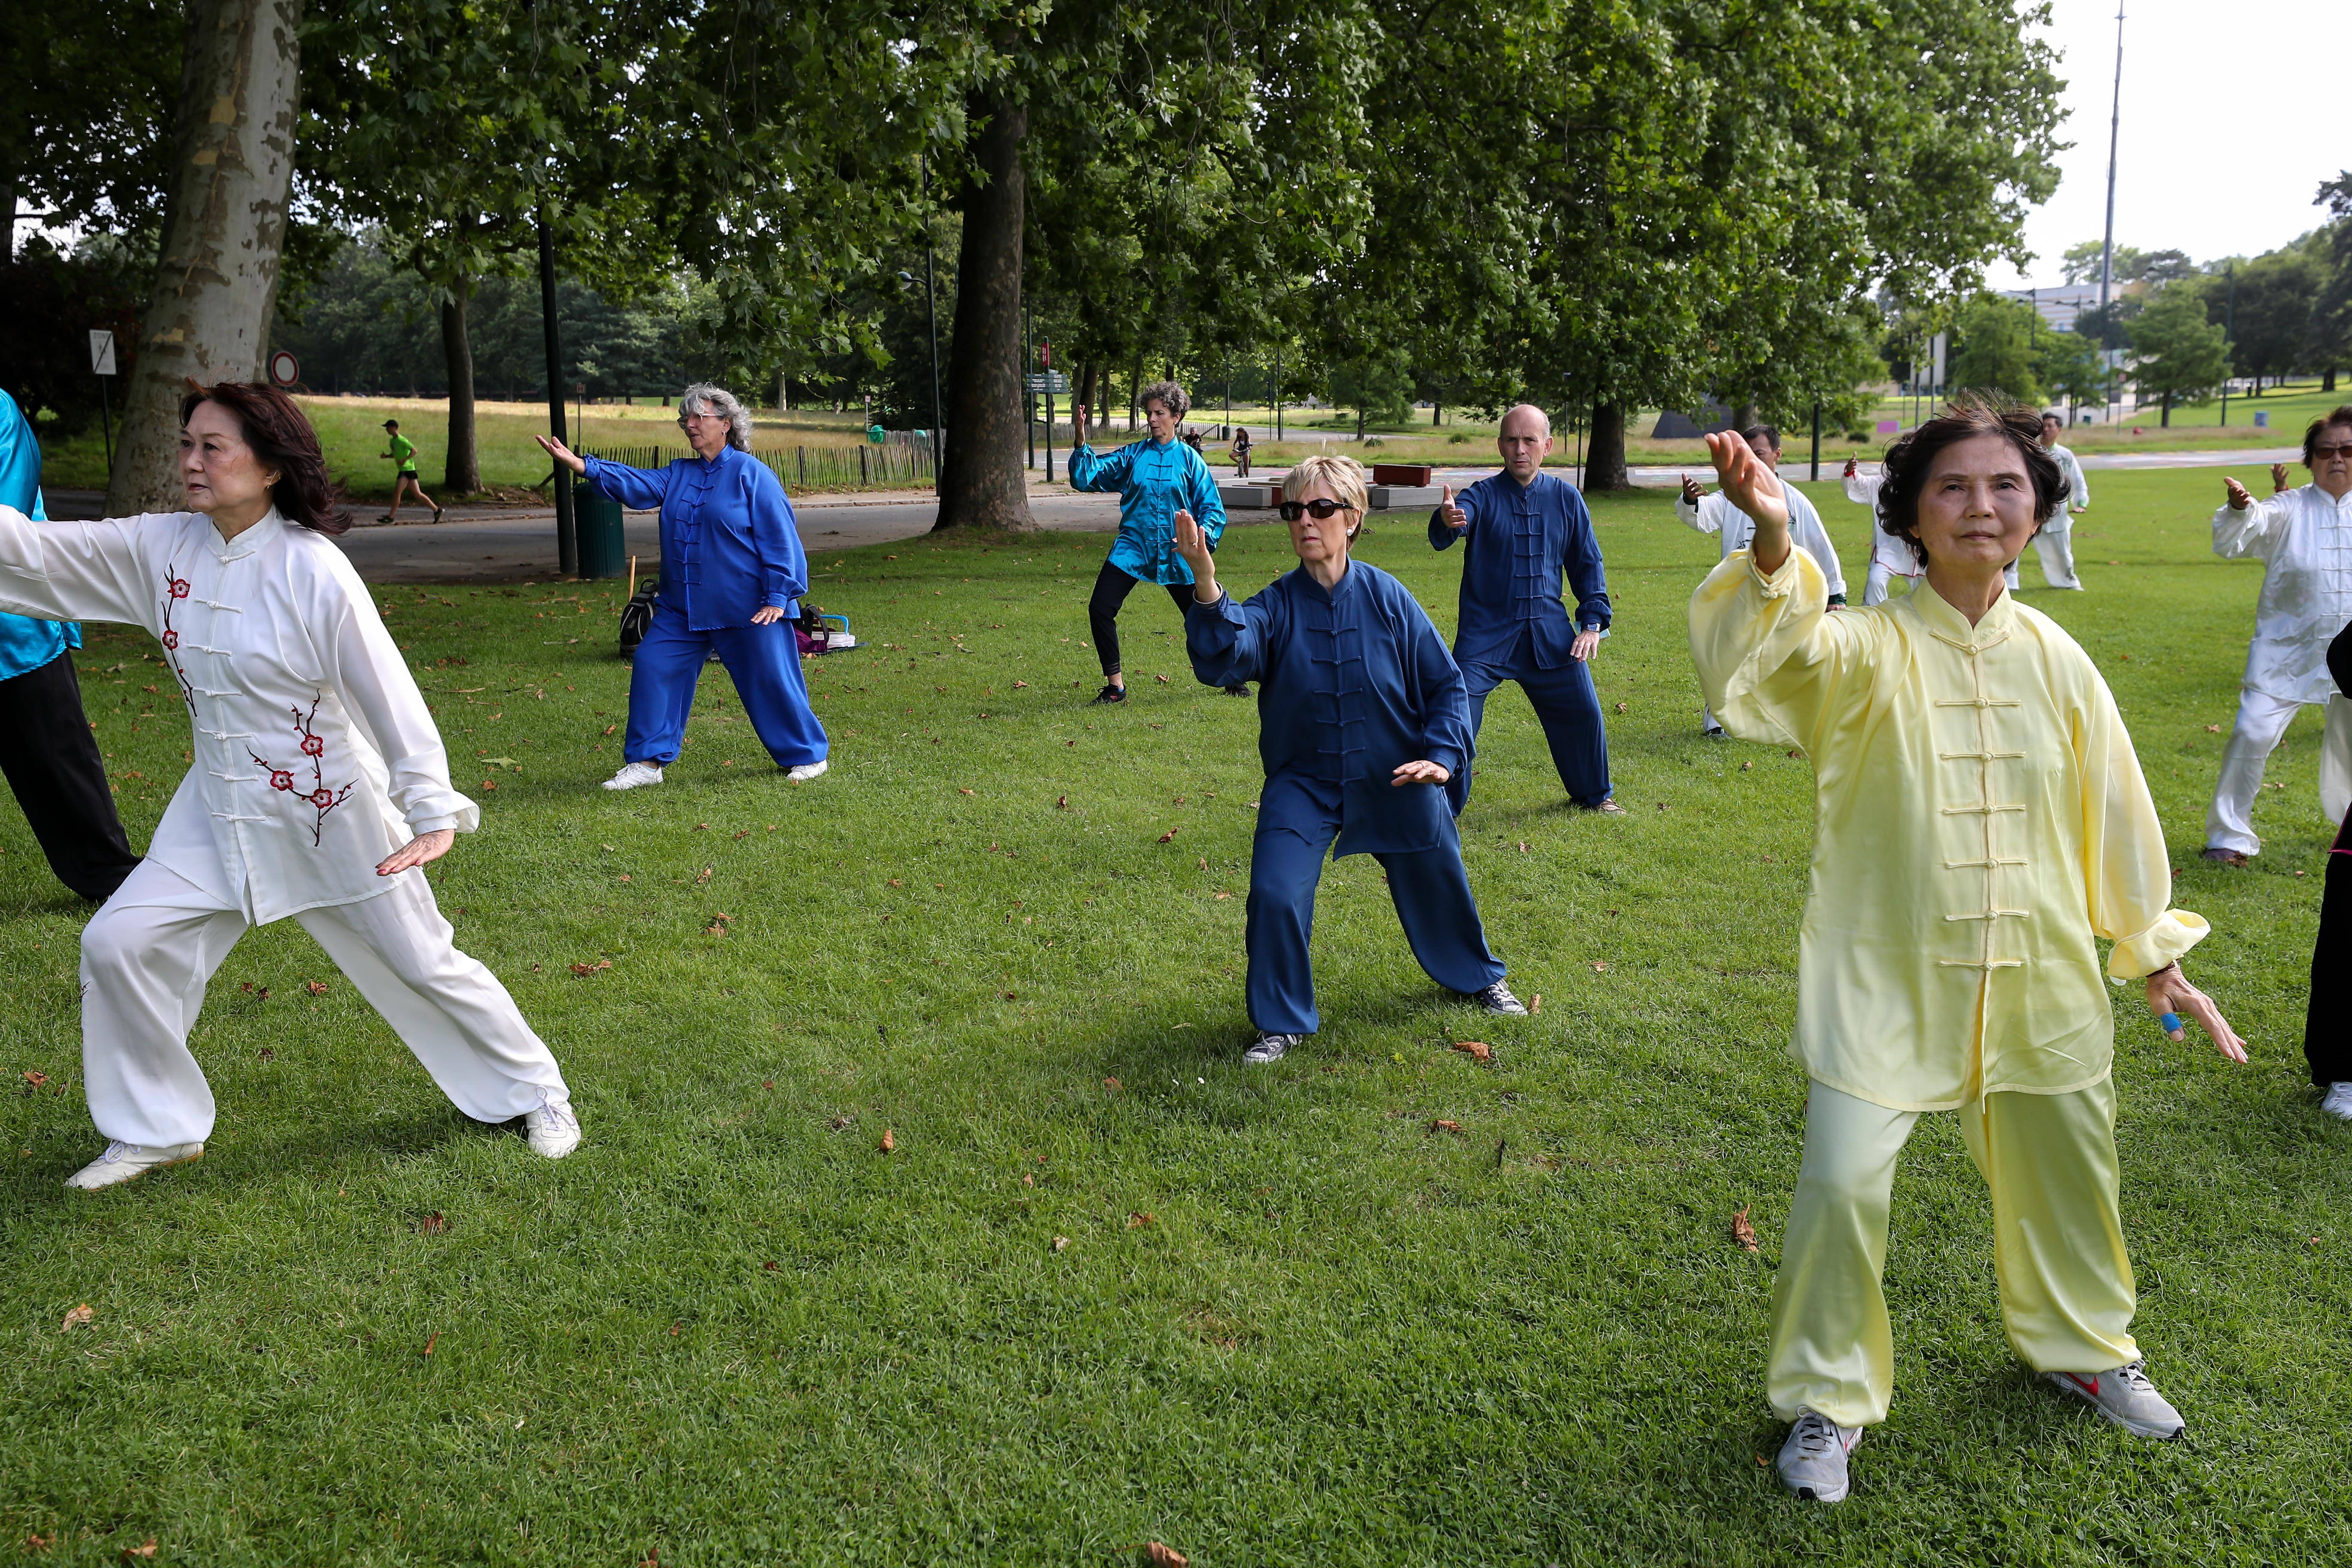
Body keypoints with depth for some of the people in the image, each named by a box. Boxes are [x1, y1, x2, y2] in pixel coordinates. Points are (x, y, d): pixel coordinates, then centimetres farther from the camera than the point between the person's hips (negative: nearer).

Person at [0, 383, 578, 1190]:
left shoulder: (314, 572, -20)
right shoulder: (164, 548, -3)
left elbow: (389, 693, -18)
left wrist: (435, 815, -19)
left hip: (333, 817, -5)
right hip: (219, 813, 6)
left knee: (422, 965, 4)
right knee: (118, 944, 1)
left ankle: (535, 1093, 25)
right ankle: (154, 1129, 22)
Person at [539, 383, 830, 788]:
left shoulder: (750, 473, -7)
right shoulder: (679, 474, 11)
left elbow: (780, 537, -9)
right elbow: (636, 484, -2)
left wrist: (778, 597, -13)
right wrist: (579, 464, -15)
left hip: (748, 608, -6)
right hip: (684, 607, 7)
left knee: (770, 680, -1)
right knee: (652, 666, 1)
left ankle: (806, 756, 18)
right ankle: (647, 762, 9)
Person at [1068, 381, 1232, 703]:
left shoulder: (1190, 459, 0)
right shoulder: (1133, 455, 4)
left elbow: (1213, 509, 0)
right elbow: (1087, 477, -1)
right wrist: (1080, 441, -16)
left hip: (1176, 555, -1)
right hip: (1132, 550, 1)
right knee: (1100, 609, -13)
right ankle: (1115, 685, 1)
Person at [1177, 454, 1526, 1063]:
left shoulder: (1387, 596, -11)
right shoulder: (1276, 607, -13)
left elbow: (1446, 682, -2)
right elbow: (1222, 659, -34)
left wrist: (1441, 755, -12)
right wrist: (1206, 586, -48)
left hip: (1396, 780, 1)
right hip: (1303, 783, -1)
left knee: (1438, 884, 17)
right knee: (1275, 897, -16)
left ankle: (1478, 977, 50)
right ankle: (1282, 1023, 9)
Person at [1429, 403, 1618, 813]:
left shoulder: (1566, 498, 4)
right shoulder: (1483, 496, -8)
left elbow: (1588, 563, 13)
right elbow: (1444, 533, -31)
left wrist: (1593, 623, 4)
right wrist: (1446, 520, -55)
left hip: (1550, 633, 3)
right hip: (1486, 634, -3)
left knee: (1583, 712, 10)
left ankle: (1594, 794, 35)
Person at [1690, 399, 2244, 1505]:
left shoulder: (2053, 658, -2)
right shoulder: (1870, 650, -13)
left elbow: (2112, 811, 9)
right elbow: (1771, 655, -37)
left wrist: (2155, 957, 14)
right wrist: (1773, 543, -56)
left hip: (2038, 977, 4)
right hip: (1888, 975, -4)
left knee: (2065, 1175, 21)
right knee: (1840, 1184, -9)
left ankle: (2083, 1345, 52)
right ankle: (1829, 1398, 17)